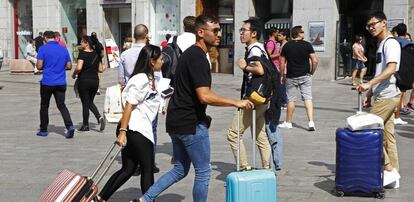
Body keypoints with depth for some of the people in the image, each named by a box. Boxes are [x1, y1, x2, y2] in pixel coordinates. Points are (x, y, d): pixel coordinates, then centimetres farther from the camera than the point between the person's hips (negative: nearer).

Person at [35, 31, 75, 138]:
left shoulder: (43, 49, -7)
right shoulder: (64, 49, 5)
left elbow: (39, 66, -11)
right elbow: (69, 66, 7)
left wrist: (41, 65, 11)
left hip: (47, 82, -3)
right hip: (61, 83, 3)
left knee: (44, 106, 13)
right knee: (61, 105, 5)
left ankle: (43, 130, 21)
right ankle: (70, 126, -16)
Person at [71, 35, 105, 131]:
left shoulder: (83, 53, -13)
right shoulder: (96, 54, 5)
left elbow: (79, 68, -24)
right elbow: (100, 70, 8)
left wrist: (74, 74, -6)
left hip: (84, 80, -5)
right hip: (95, 80, 5)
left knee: (85, 103, 6)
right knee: (90, 102, 19)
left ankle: (85, 125, 14)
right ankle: (99, 117, -4)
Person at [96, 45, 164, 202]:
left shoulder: (150, 79, 15)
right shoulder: (141, 79, -15)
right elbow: (129, 106, -18)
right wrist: (122, 132, -21)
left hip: (142, 130, 9)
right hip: (136, 130, -9)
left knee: (128, 169, 12)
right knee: (147, 169, 4)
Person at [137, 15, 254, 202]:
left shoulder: (189, 53, 14)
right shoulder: (198, 58, -18)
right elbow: (205, 96, -26)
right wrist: (236, 103, -19)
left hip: (177, 122, 10)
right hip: (191, 124, -10)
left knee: (180, 170, 19)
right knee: (203, 172, 5)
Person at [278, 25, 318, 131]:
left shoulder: (287, 45, 0)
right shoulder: (307, 45, -4)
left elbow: (282, 62, 2)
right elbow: (315, 61, -8)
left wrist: (282, 75, 12)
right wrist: (312, 73, 6)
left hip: (291, 77, 1)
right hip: (305, 76, -1)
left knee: (291, 100, 8)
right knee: (308, 98, 0)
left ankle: (288, 122, 17)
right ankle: (311, 122, -10)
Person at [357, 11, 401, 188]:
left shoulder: (391, 43, -12)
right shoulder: (381, 45, 18)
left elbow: (391, 69, -26)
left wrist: (369, 84, -33)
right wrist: (370, 93, 20)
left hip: (387, 97, -10)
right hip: (383, 96, 10)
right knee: (388, 135, 10)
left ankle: (389, 169, -2)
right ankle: (393, 173, 15)